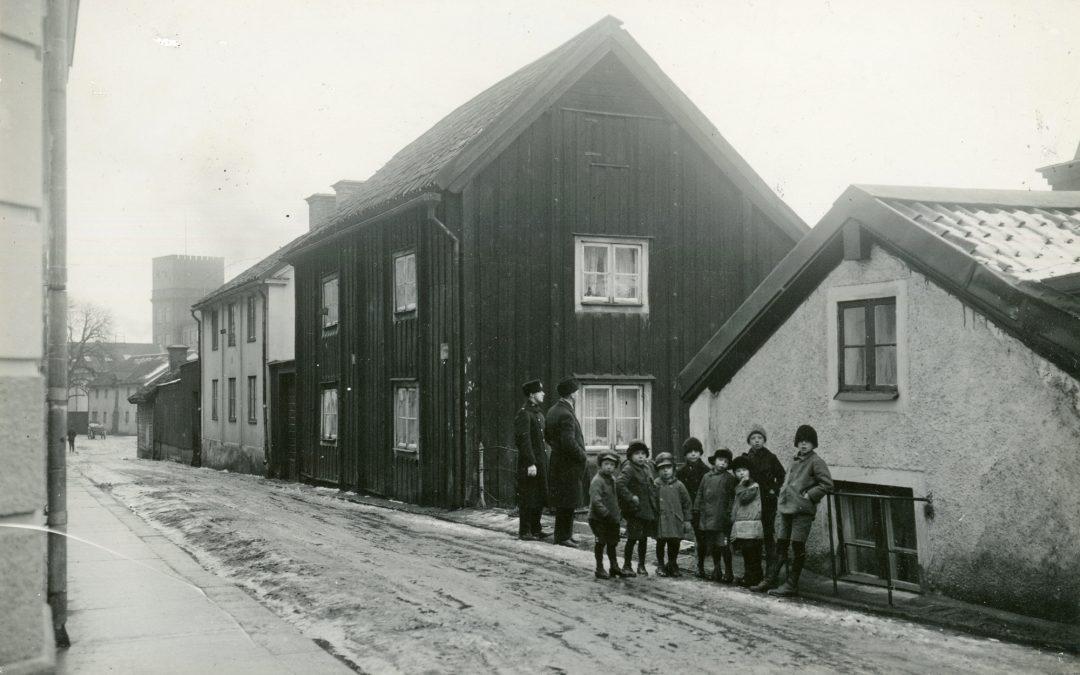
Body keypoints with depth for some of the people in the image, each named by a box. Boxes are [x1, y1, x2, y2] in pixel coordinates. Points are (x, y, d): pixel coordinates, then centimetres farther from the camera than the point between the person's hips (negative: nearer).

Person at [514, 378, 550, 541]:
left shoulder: (539, 414, 16)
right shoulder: (523, 414, -13)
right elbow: (524, 440, -18)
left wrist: (544, 462, 17)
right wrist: (531, 463, -22)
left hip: (541, 462, 9)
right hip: (529, 463, -9)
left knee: (539, 498, 13)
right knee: (527, 498, -3)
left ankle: (535, 529, 22)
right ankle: (524, 532, 4)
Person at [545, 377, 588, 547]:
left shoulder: (553, 410, 9)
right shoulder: (565, 415, -22)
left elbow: (548, 436, 19)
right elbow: (569, 443, -26)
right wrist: (584, 457, -14)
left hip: (558, 461, 10)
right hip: (568, 465, -10)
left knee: (565, 503, 17)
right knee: (567, 503, -2)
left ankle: (564, 534, 24)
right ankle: (562, 537, 4)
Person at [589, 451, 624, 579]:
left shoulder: (613, 479, 9)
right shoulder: (597, 481, -17)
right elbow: (596, 501, -24)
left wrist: (618, 513, 12)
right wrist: (607, 514, -26)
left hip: (612, 519, 8)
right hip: (599, 519, -8)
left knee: (612, 542, 16)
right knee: (601, 543, 1)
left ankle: (614, 566, 29)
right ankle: (600, 568, 12)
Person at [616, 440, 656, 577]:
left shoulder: (648, 467, 11)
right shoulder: (628, 469, -13)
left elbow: (653, 484, 24)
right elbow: (619, 484, -26)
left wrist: (655, 499, 12)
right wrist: (631, 497, -26)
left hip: (648, 509, 7)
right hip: (635, 510, -7)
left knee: (644, 538, 14)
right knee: (633, 538, -2)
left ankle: (641, 565, 25)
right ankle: (626, 566, 10)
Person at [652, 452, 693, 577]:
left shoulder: (678, 485, 3)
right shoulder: (655, 485, 1)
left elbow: (687, 503, 7)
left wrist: (687, 520, 5)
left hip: (676, 520, 1)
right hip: (660, 520, -1)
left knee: (674, 544, 4)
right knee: (660, 543, 4)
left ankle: (672, 565, 21)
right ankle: (660, 566, 18)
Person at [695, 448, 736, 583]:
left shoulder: (729, 478, -2)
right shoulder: (706, 477, 12)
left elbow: (732, 498, -5)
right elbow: (700, 495, 16)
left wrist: (729, 514, -11)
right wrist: (697, 509, 11)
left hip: (721, 520, -5)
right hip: (707, 518, 5)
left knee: (723, 546, -6)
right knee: (712, 546, 12)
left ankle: (728, 572, 3)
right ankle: (716, 570, 25)